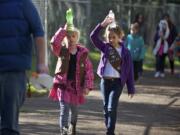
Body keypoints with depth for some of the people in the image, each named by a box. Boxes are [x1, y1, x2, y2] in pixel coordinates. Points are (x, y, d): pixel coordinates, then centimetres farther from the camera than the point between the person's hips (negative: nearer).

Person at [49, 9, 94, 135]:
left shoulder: (83, 52, 0)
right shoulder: (62, 51, -2)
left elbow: (89, 70, 0)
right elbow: (54, 42, -24)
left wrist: (87, 86, -6)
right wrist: (64, 29, -25)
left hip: (77, 86, 2)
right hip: (63, 84, -2)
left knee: (74, 110, 17)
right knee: (64, 109, -14)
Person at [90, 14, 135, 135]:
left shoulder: (125, 52, -4)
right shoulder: (105, 47, 3)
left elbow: (129, 71, -1)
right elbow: (93, 36, -11)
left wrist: (131, 89, -1)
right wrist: (102, 25, -24)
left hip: (117, 82, -3)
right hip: (105, 81, 3)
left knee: (112, 107, -13)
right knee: (106, 108, 10)